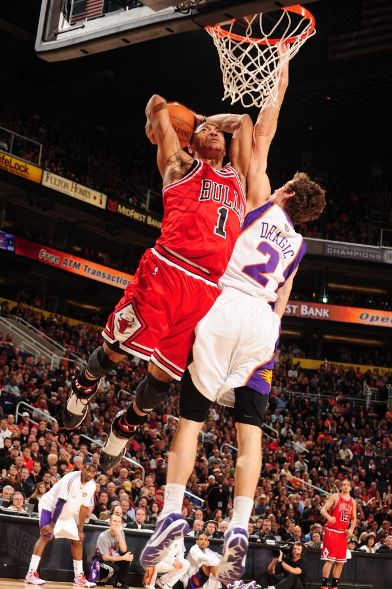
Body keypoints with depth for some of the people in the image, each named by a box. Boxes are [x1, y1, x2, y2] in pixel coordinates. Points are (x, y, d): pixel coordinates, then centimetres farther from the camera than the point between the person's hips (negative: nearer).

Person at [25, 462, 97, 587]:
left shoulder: (91, 485, -11)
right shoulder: (71, 478, -30)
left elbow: (84, 508, -5)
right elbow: (60, 503, -29)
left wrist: (80, 530, -7)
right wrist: (52, 525, -28)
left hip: (67, 512, 7)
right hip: (50, 506, -7)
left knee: (77, 540, 4)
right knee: (46, 536, -23)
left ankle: (79, 577, 11)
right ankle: (31, 573, -25)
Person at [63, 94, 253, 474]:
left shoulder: (236, 175, 30)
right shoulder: (181, 165, 16)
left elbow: (244, 122, 37)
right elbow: (157, 105, 15)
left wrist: (214, 120, 41)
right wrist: (156, 119, 33)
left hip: (210, 290, 4)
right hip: (165, 273, -4)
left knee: (165, 374, 5)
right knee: (116, 348, 0)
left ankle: (126, 427, 30)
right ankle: (85, 386, 34)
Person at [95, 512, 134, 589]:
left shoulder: (120, 532, -7)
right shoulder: (103, 536, -23)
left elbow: (123, 550, -19)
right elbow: (105, 558, -23)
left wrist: (119, 534, -28)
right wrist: (123, 558, -24)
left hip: (114, 558, 6)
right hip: (102, 561, -6)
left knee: (129, 554, -18)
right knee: (114, 569, -35)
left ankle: (119, 582, -7)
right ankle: (100, 579, -2)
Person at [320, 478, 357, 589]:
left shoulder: (353, 502, 11)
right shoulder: (335, 497, -4)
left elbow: (354, 518, 18)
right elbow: (323, 510, -9)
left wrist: (351, 529, 0)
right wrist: (329, 517, -29)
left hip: (343, 533, 6)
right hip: (332, 531, -6)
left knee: (341, 561, 7)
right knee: (330, 559, -10)